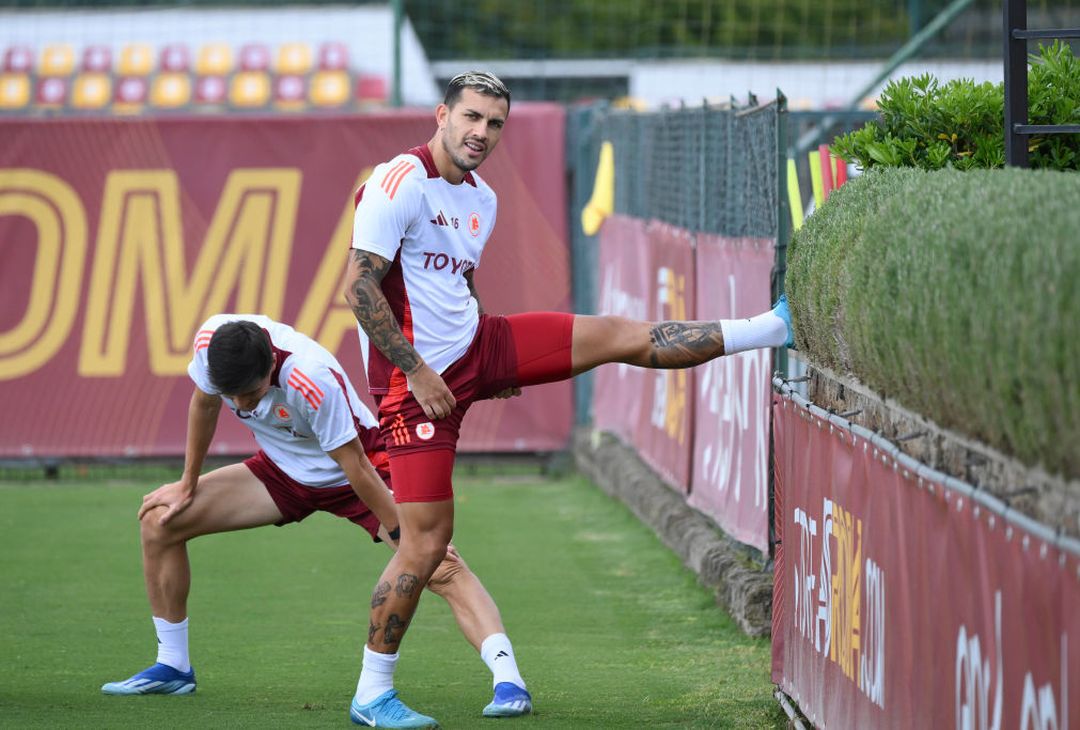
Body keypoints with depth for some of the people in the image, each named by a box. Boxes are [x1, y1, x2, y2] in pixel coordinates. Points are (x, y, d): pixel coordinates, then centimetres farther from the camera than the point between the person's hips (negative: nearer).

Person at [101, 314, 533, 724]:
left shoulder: (312, 380, -38)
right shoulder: (211, 340, -23)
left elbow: (355, 467, -29)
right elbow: (204, 404, 1)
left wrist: (406, 536, -22)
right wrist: (188, 486, 8)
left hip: (352, 470, -6)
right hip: (285, 470, 6)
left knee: (440, 567, -27)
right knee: (159, 519, -3)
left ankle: (509, 682, -34)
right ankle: (172, 667, 11)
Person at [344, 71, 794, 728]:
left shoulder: (482, 199, 12)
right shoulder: (399, 184, -16)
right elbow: (360, 287, -19)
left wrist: (496, 365, 15)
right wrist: (416, 370, -21)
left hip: (476, 343, 7)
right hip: (418, 378, -7)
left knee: (622, 337, 5)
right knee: (427, 542, -9)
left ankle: (776, 328, 16)